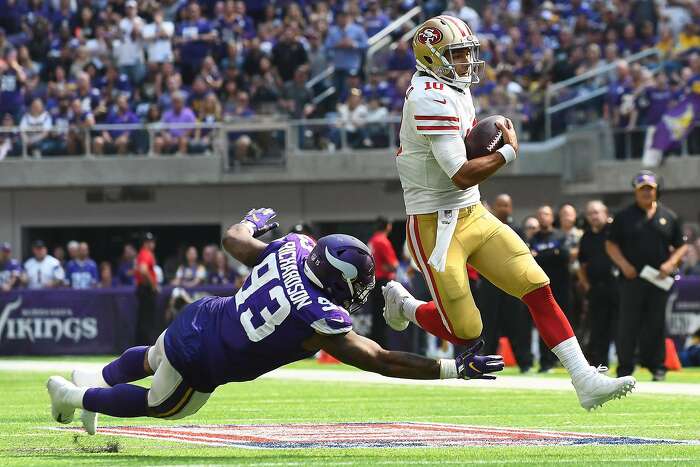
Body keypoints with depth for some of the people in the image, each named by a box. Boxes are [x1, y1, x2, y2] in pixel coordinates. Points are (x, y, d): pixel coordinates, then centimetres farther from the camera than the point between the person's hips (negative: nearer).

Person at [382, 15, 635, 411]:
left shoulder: (454, 90, 9)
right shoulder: (432, 98, -21)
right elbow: (462, 175, -23)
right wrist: (509, 151, -10)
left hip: (473, 215, 9)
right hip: (436, 225, -9)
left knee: (538, 287, -5)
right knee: (465, 332, -2)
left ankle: (585, 381, -9)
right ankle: (402, 304, 28)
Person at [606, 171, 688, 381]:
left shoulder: (669, 217, 11)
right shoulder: (624, 216, 6)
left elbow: (681, 246, 13)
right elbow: (611, 244, 6)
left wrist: (670, 263, -5)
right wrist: (623, 265, -9)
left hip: (659, 279, 1)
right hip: (631, 278, -1)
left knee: (657, 324, 3)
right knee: (628, 325, -3)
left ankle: (657, 367, 8)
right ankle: (624, 369, 1)